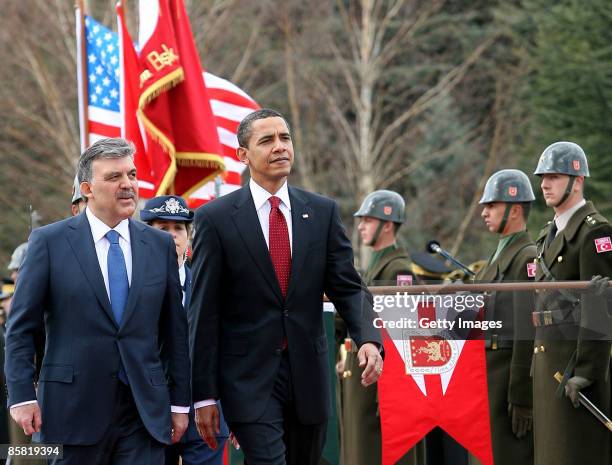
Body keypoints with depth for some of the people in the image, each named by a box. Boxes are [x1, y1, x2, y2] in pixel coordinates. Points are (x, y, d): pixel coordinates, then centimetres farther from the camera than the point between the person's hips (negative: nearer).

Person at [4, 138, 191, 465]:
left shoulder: (160, 245, 9)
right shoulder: (49, 241, 0)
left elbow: (175, 330, 11)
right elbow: (21, 327, 0)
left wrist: (180, 402, 9)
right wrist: (22, 395, -8)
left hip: (145, 411, 2)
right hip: (74, 409, -2)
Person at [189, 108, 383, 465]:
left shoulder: (323, 212, 6)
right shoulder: (216, 218, -3)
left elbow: (348, 287, 5)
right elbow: (204, 311, -3)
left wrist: (369, 340, -16)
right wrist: (204, 394, -6)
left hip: (308, 373, 4)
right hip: (249, 376, -4)